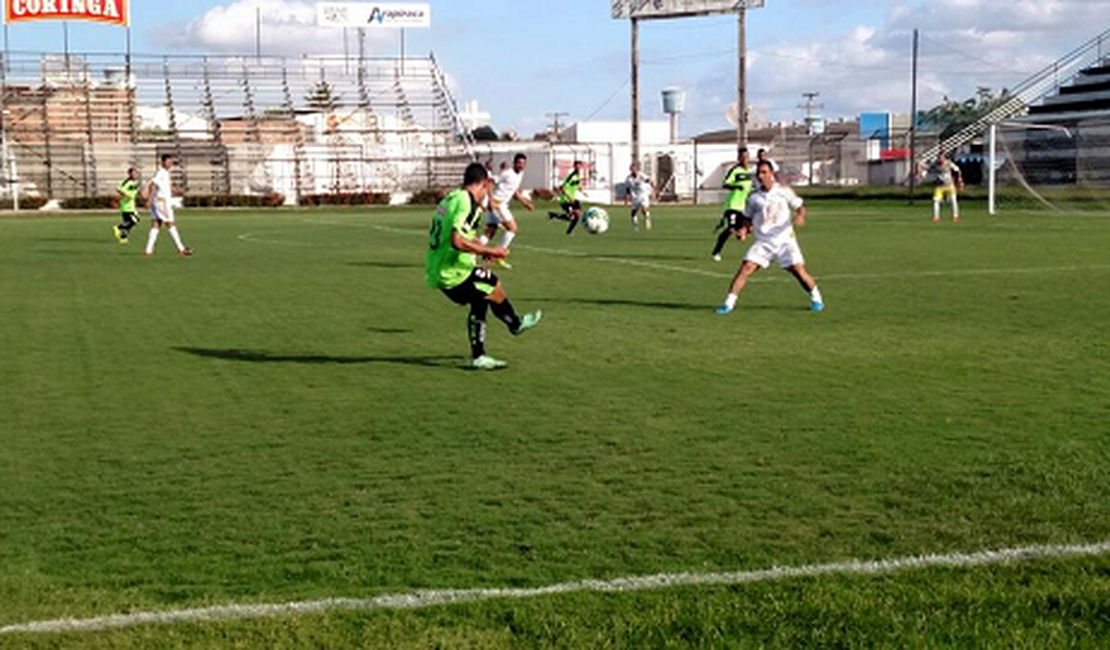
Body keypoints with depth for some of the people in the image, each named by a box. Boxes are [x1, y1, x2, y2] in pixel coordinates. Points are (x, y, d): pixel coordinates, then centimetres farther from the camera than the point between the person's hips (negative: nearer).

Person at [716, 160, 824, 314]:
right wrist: (744, 229, -8)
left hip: (785, 239, -1)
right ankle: (729, 303, -10)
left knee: (798, 270, -10)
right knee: (746, 268, -15)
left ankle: (816, 298, 14)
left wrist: (800, 216, -21)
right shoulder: (754, 198, 5)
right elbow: (749, 219, 13)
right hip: (763, 242, 1)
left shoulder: (784, 191, 1)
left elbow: (799, 207, 2)